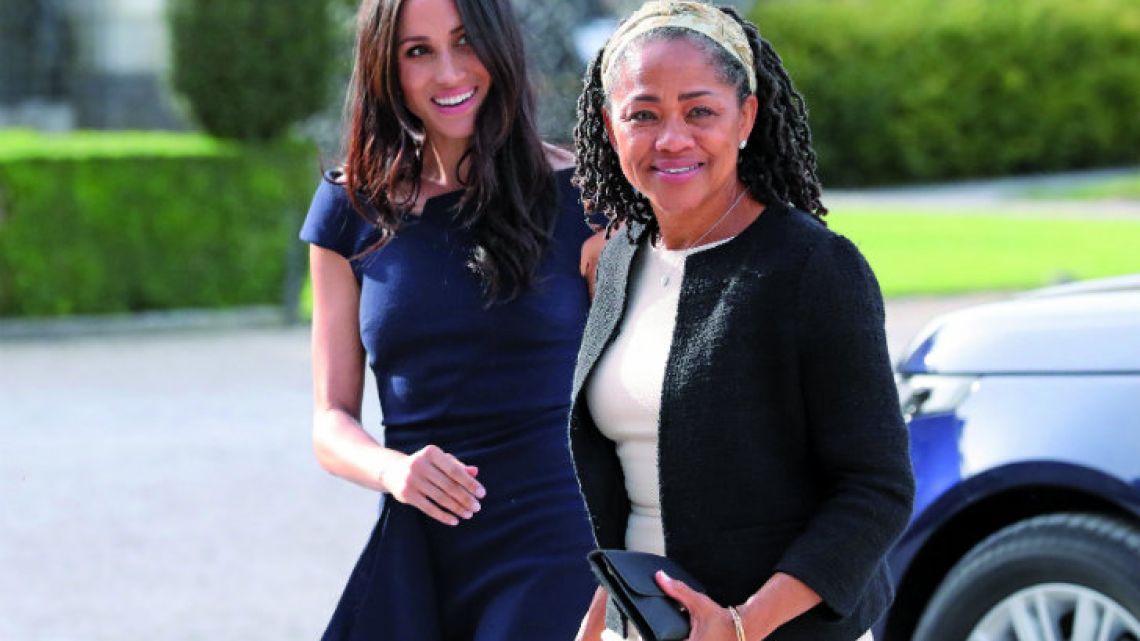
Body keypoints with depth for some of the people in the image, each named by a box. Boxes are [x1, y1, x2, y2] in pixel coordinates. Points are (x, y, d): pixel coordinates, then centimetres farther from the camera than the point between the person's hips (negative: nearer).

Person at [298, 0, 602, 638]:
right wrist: (392, 470, -15)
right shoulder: (356, 209, 8)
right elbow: (332, 423, 8)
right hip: (417, 556, 3)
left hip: (555, 548, -3)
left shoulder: (577, 194, 0)